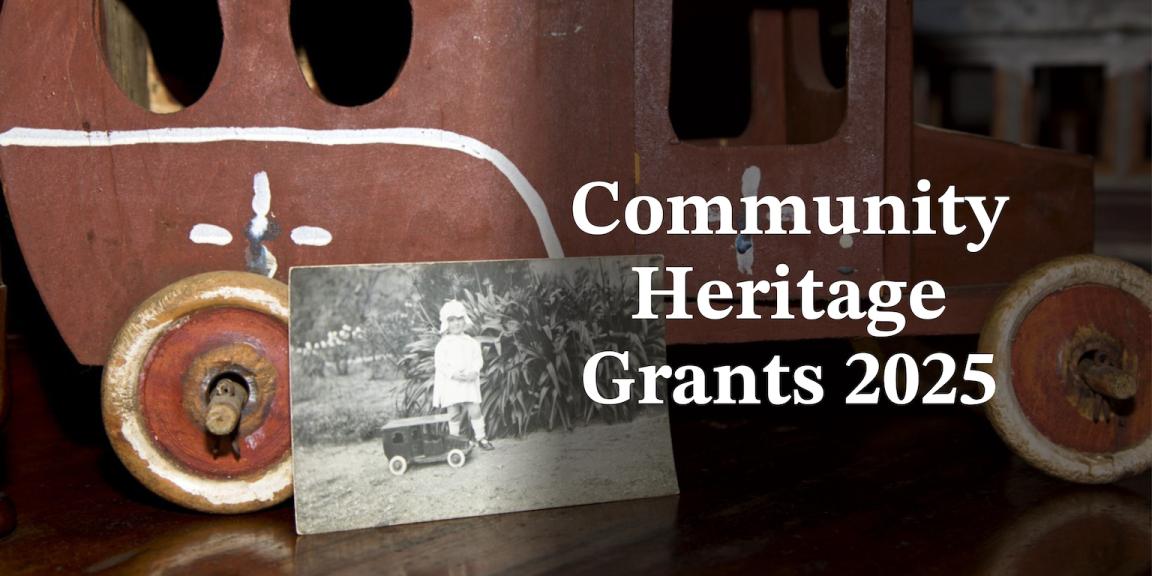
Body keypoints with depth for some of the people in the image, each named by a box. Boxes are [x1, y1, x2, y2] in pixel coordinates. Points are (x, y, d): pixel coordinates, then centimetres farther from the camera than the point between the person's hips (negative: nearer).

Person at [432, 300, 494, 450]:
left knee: (475, 411, -1)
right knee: (454, 414, 4)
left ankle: (481, 438, 6)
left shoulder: (471, 342, 8)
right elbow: (440, 364, -7)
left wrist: (474, 372, -14)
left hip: (469, 383, 2)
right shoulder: (443, 344, 0)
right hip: (450, 385, -1)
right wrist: (453, 374, -20)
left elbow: (478, 359, 5)